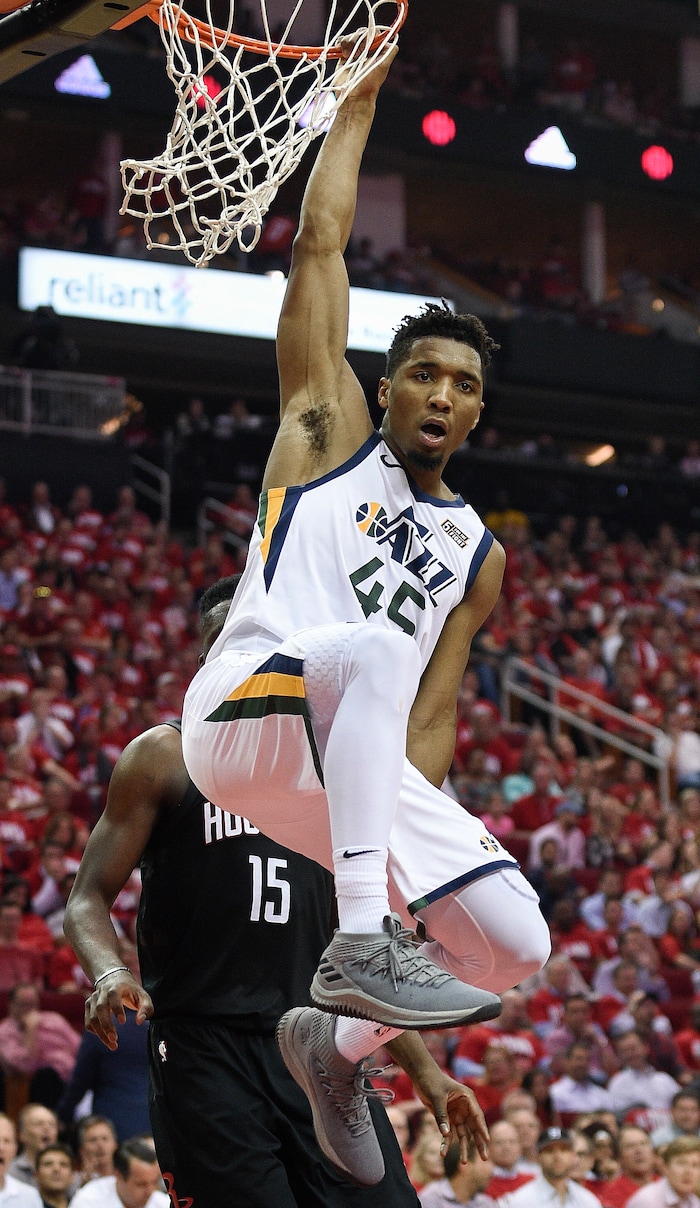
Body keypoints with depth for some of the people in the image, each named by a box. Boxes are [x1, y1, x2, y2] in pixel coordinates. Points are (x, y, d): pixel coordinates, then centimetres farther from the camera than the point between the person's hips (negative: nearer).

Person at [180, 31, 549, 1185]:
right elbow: (320, 243, 10)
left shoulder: (477, 553, 23)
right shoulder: (327, 430, 14)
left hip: (357, 768, 6)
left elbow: (433, 710, 16)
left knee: (515, 943, -7)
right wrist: (358, 105, 15)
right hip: (244, 711, -6)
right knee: (373, 646, -38)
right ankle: (359, 945, -45)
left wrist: (421, 814, 1)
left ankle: (331, 1036, 21)